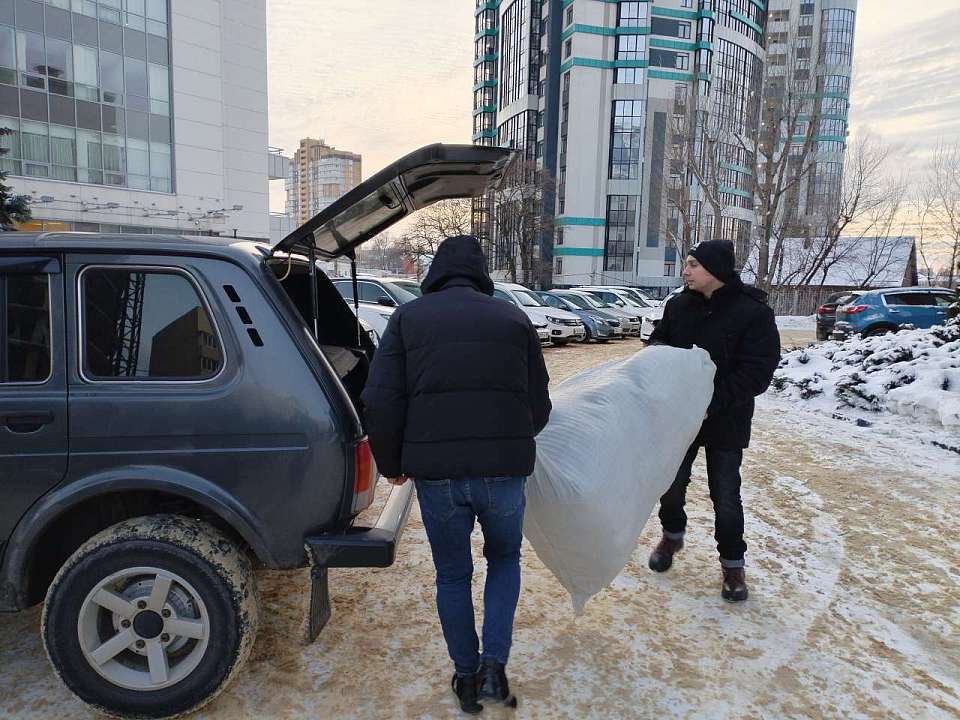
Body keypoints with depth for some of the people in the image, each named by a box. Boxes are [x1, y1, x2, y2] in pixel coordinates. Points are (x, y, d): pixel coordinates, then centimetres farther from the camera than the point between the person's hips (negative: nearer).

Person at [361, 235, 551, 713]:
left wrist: (392, 465, 11)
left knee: (452, 576, 21)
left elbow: (380, 402, -4)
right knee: (504, 558, 27)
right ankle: (494, 666, 18)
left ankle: (467, 678, 33)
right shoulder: (512, 318, 8)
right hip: (505, 471, 1)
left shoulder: (408, 318, 5)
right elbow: (539, 407, 10)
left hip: (436, 474, 0)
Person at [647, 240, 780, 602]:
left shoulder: (753, 313, -15)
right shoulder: (679, 305, -2)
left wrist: (712, 402, -26)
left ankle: (733, 563, 28)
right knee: (672, 485, 15)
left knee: (726, 496, 7)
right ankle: (672, 535, 43)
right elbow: (658, 342, 13)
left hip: (726, 422, -4)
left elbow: (757, 374, -19)